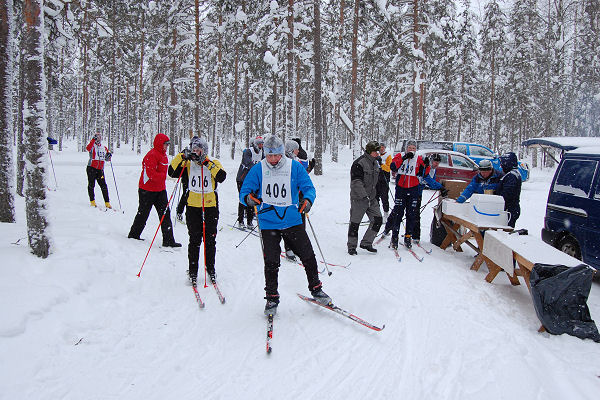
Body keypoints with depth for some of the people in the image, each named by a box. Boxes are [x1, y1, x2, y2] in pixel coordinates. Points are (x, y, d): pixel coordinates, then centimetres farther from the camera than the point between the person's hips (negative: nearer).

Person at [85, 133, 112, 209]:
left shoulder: (104, 148, 16)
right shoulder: (92, 146, 3)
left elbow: (107, 159, 20)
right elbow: (88, 148, -22)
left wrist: (109, 156, -2)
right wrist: (93, 140, -23)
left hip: (100, 170, 3)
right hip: (91, 168, -3)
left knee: (104, 186, -2)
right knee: (91, 185, -2)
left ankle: (107, 202, 0)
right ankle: (92, 201, 6)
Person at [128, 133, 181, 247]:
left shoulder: (163, 154, 12)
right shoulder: (152, 155, -18)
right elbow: (151, 174, -25)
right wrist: (163, 176, -15)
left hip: (160, 189, 8)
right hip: (147, 190, -8)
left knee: (165, 213, 1)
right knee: (143, 213, 6)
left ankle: (168, 240, 1)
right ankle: (133, 236, 26)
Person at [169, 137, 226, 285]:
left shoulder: (214, 163, 1)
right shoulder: (188, 164, 6)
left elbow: (222, 177, -16)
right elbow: (172, 172, -4)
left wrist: (208, 163, -20)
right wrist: (182, 157, -12)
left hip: (211, 206, -1)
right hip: (193, 207, 1)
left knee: (210, 240, 6)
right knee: (194, 240, 3)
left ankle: (210, 268, 21)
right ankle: (192, 271, 14)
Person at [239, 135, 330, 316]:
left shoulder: (295, 167, -1)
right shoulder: (258, 170, -1)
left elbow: (309, 187, -1)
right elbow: (244, 191, 0)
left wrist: (308, 199, -23)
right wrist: (248, 198, -25)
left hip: (292, 221, 1)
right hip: (268, 223, -1)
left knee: (308, 256, 6)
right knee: (271, 262, -1)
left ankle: (316, 289, 27)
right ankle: (271, 298, 18)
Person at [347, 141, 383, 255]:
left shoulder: (375, 163, 12)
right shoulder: (359, 163, -15)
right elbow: (356, 182, -22)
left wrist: (376, 197, 23)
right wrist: (364, 196, -30)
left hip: (371, 198, 8)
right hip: (358, 198, -8)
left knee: (378, 220, 1)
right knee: (355, 223, 1)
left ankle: (366, 243, 13)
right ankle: (352, 246, 15)